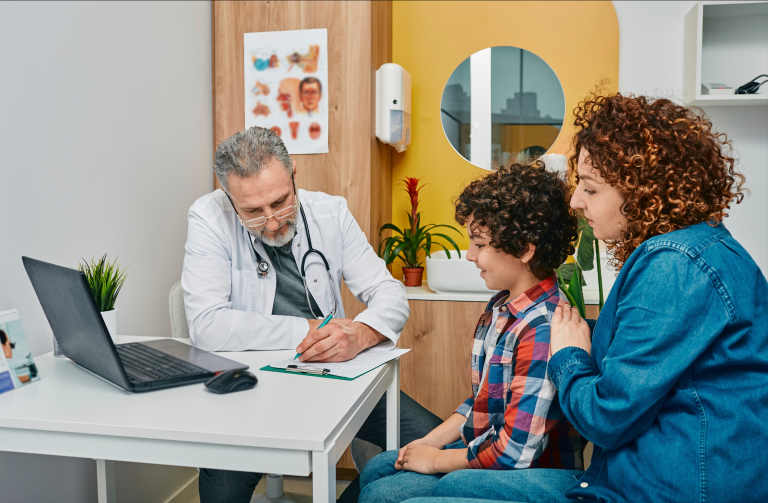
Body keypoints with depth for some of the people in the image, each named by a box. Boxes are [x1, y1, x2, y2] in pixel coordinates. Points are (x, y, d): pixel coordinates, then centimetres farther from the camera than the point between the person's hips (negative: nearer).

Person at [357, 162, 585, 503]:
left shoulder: (542, 330, -30)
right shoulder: (502, 306, 2)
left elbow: (515, 452, -29)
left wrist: (434, 460, -15)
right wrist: (429, 442, 4)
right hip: (480, 447, 9)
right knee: (375, 470, 15)